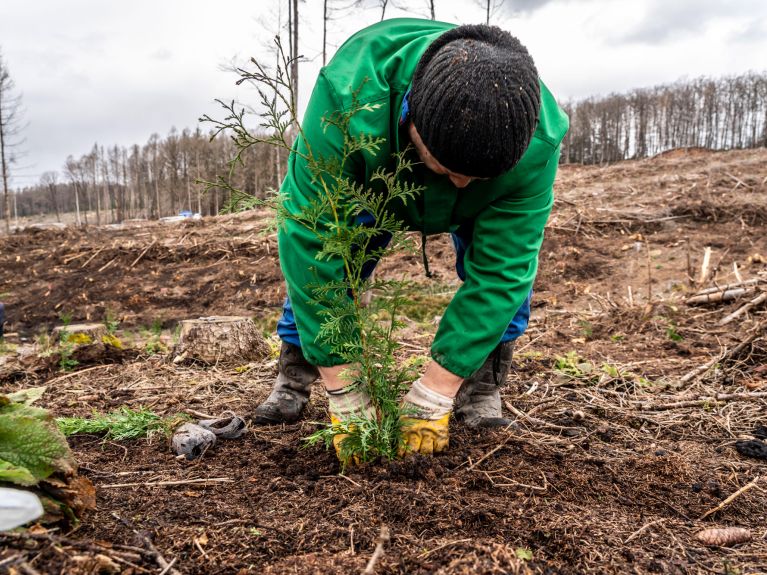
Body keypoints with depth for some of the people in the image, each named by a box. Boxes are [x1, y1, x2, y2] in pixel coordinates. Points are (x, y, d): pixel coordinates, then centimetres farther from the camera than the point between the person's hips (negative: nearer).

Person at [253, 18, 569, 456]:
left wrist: (434, 396, -38)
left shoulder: (536, 143, -41)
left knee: (510, 259, -23)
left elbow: (498, 268, -37)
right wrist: (344, 394, -40)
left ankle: (483, 386, -4)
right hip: (369, 181, 0)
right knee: (312, 248, -15)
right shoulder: (348, 98, -46)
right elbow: (313, 242, -43)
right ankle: (293, 378, 7)